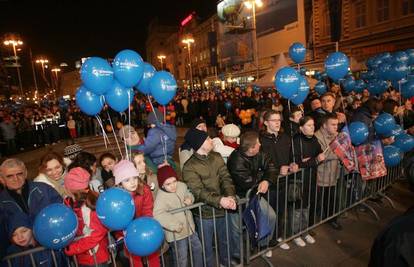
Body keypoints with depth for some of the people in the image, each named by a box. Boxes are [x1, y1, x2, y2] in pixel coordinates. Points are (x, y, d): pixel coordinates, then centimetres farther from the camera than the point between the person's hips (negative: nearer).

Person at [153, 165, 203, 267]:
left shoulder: (182, 186, -8)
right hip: (177, 233, -7)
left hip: (189, 226, 7)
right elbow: (158, 215, -39)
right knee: (181, 259, 10)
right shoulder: (161, 197, -26)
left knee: (198, 248, 26)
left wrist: (189, 199, -10)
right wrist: (174, 225, -42)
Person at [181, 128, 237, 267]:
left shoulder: (216, 156, 0)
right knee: (207, 247, 14)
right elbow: (199, 192, -23)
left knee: (225, 241, 26)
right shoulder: (189, 167, -16)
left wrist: (231, 196, -24)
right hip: (204, 213, -5)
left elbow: (226, 178, -6)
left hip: (223, 209, 5)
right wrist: (219, 200, -36)